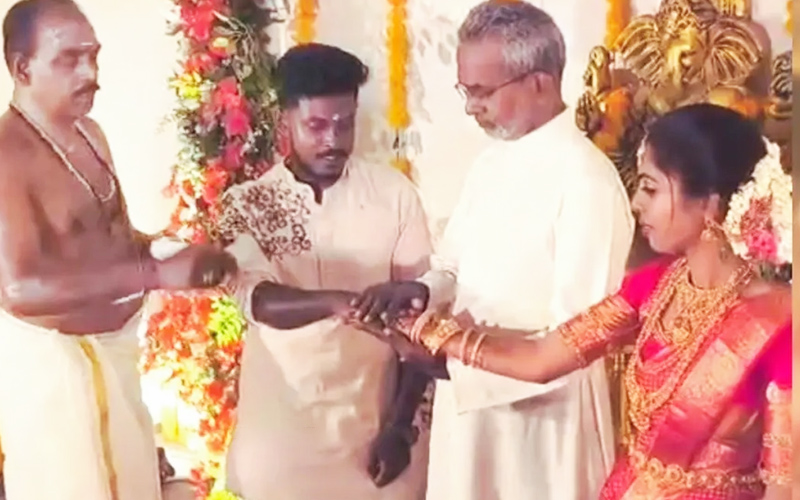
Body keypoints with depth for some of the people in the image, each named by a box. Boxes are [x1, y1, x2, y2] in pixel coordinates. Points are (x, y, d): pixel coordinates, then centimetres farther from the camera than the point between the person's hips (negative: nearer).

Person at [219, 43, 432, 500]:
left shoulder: (394, 193, -4)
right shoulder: (248, 205, -4)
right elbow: (258, 301, -19)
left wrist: (403, 423, -7)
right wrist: (337, 302, -37)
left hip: (375, 416, 0)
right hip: (281, 426, 0)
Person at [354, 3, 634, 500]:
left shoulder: (587, 180, -20)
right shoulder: (491, 164, 6)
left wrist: (457, 360, -22)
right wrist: (423, 291, -6)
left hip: (543, 418, -7)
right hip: (468, 405, 7)